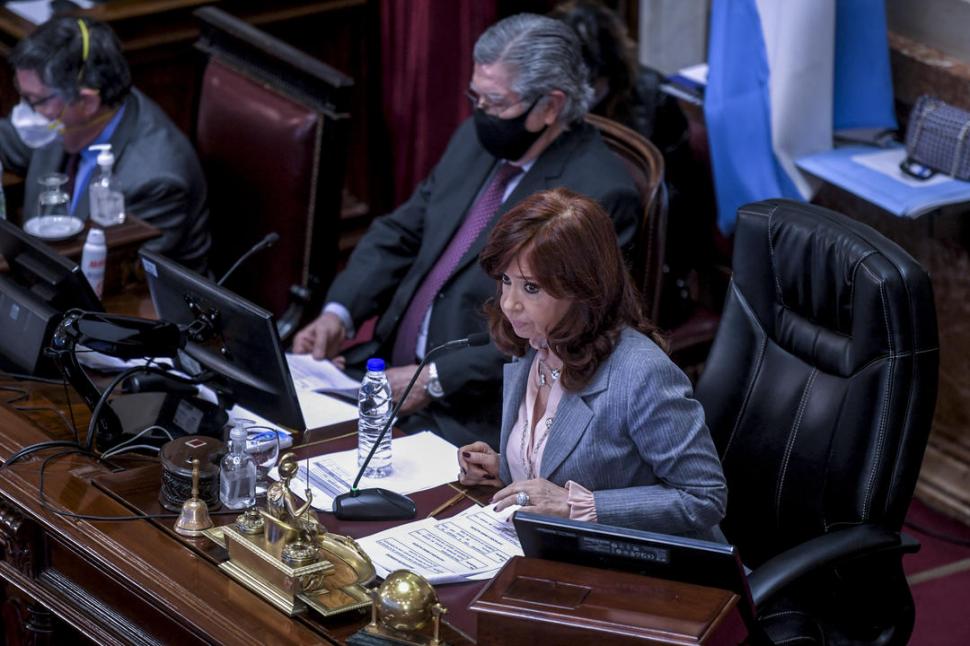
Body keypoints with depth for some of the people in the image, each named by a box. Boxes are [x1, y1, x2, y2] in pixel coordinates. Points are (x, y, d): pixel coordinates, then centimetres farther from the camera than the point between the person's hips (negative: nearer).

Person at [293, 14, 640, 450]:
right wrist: (339, 312, -1)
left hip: (476, 411, -8)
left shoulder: (599, 193, -16)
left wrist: (435, 380, -22)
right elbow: (400, 234, 16)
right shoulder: (476, 141, 9)